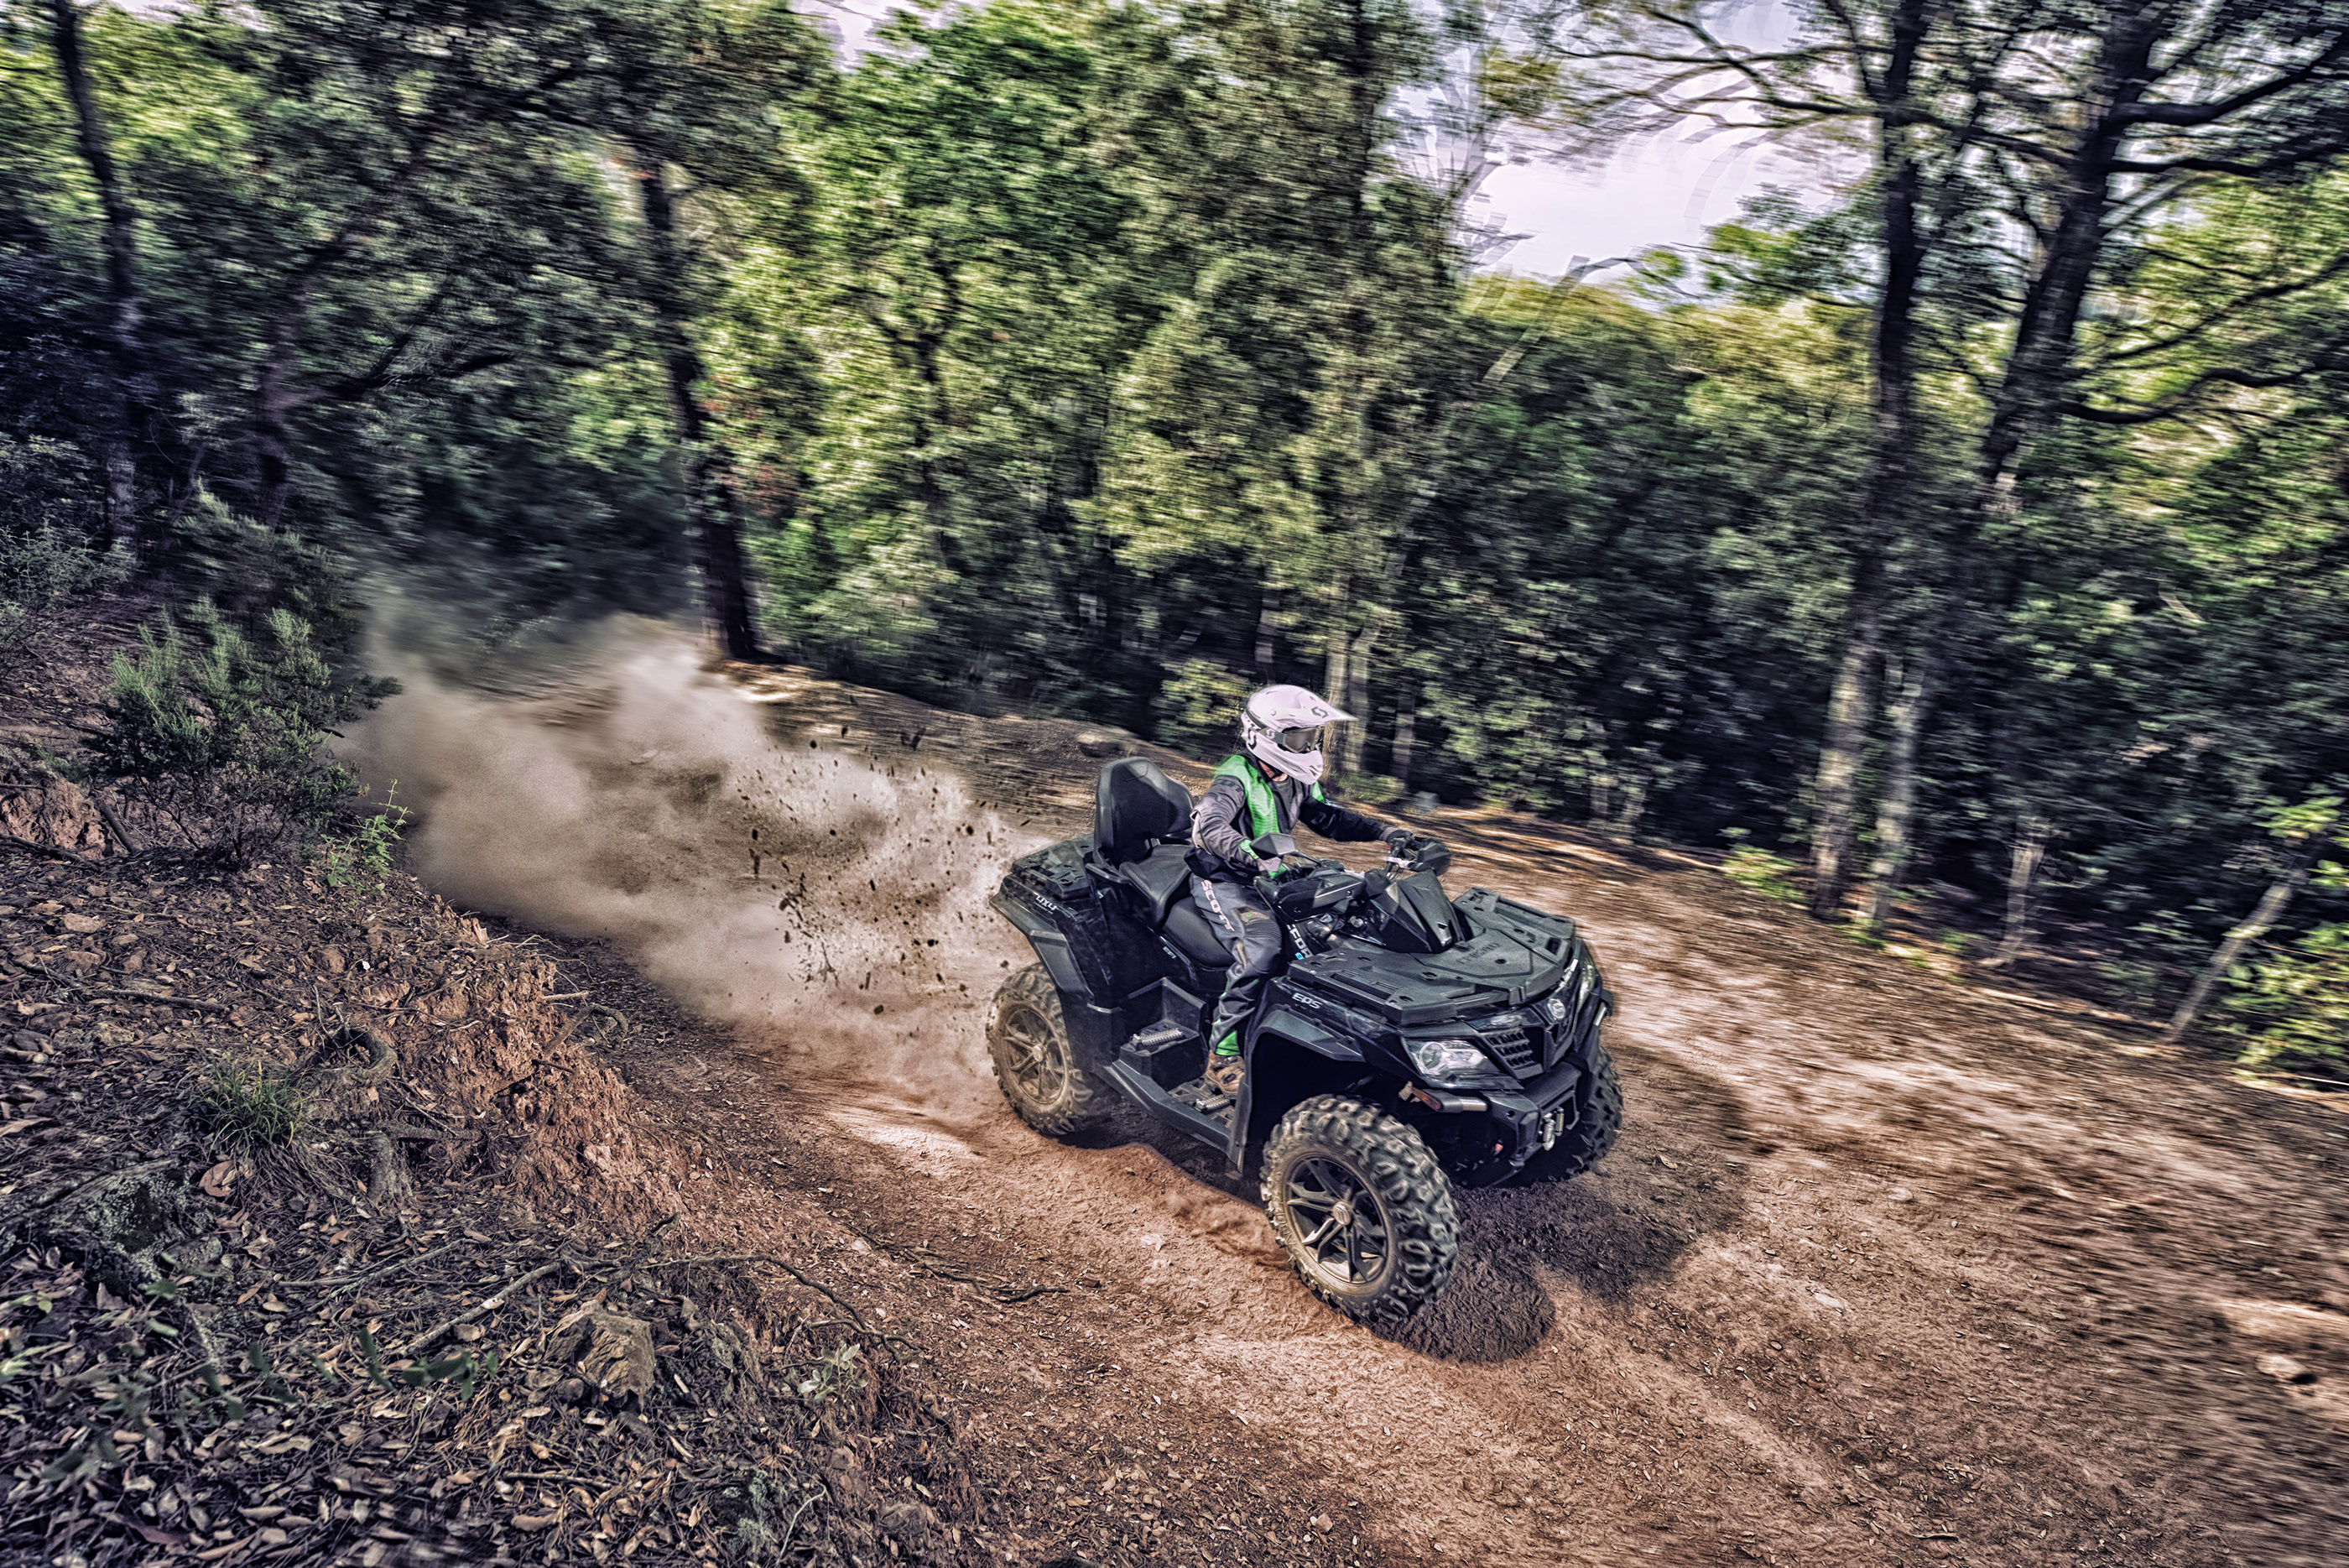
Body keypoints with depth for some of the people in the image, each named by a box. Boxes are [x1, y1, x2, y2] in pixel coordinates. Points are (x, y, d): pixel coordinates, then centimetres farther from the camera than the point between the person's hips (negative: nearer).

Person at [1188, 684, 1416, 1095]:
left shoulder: (1298, 782, 7)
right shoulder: (1236, 778, -19)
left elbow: (1327, 817, 13)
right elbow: (1210, 826, -35)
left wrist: (1382, 833, -2)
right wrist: (1253, 856, -53)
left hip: (1269, 880, 9)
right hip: (1223, 882, -8)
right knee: (1261, 951, -32)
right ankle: (1223, 1055, -24)